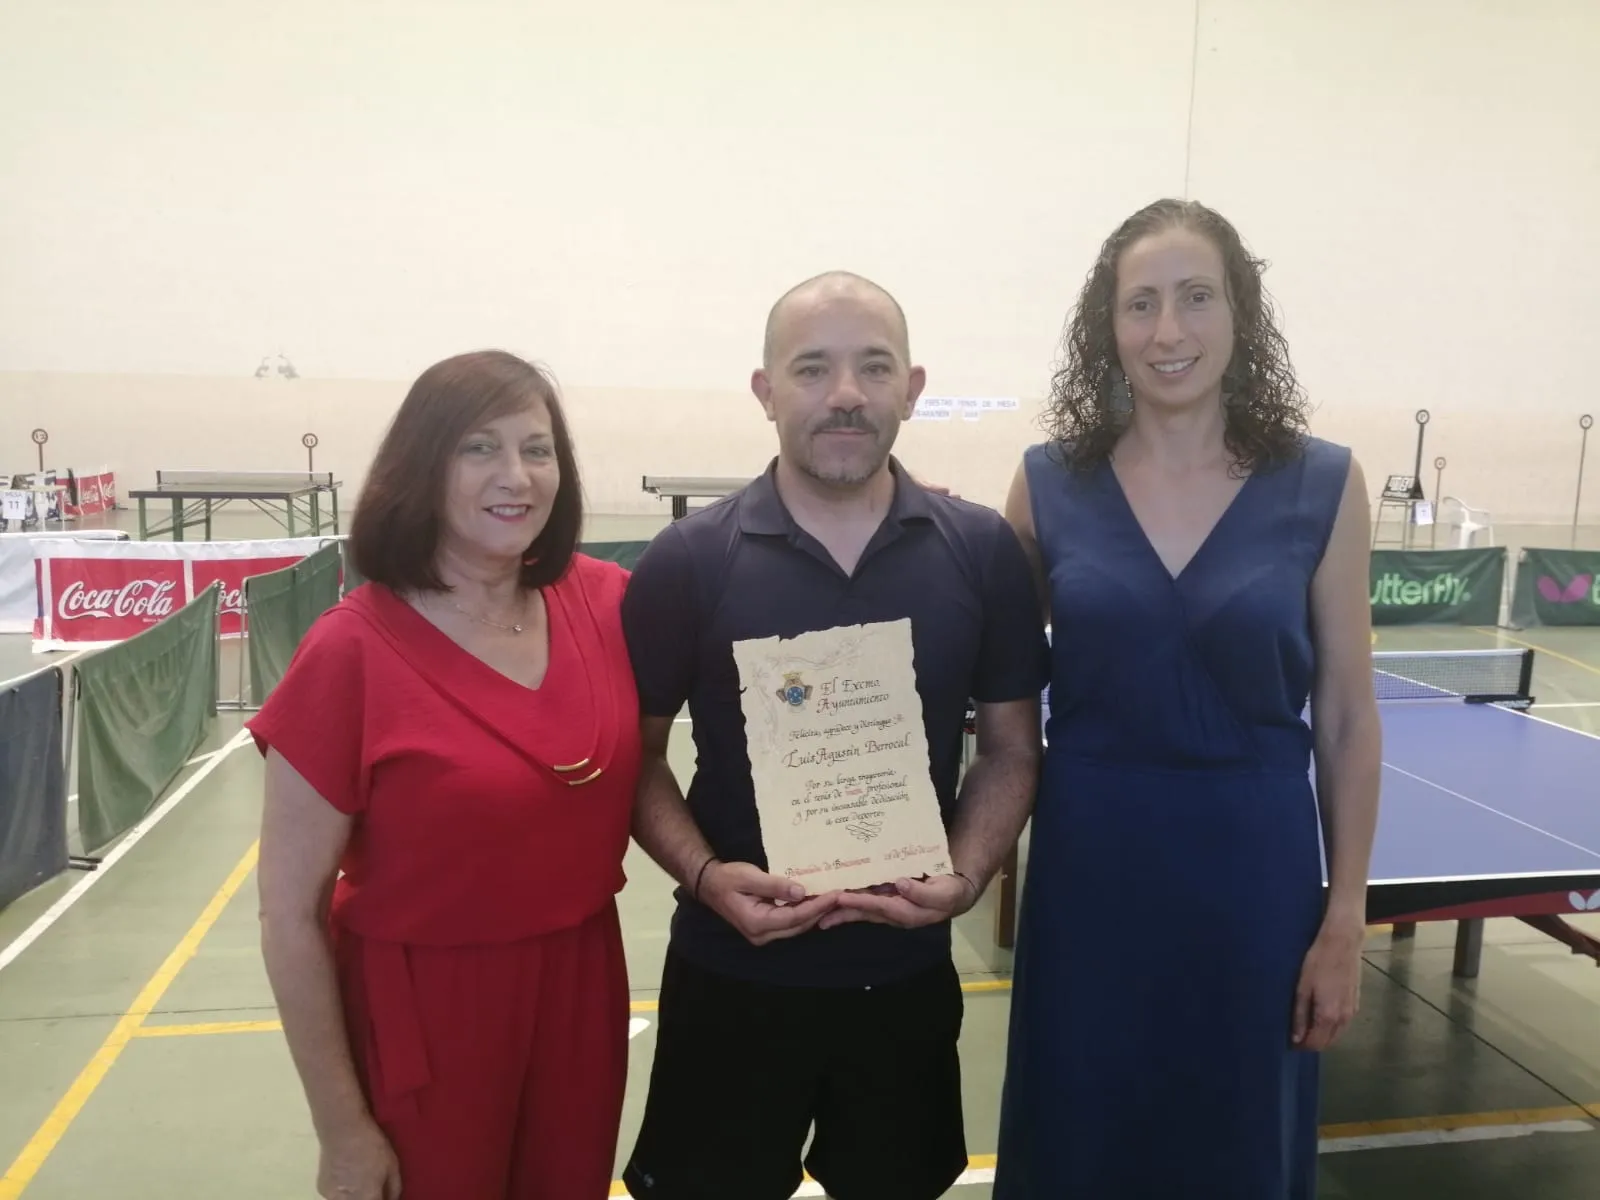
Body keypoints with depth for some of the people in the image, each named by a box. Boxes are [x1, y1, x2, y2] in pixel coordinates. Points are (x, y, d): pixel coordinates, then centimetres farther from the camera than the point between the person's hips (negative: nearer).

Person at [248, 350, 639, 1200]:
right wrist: (343, 1131, -7)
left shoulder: (607, 603, -7)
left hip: (583, 987, 4)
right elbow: (290, 915, -11)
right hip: (423, 1008, -3)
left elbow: (639, 771, 11)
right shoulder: (352, 651, -17)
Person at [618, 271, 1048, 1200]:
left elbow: (1012, 748, 3)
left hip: (907, 973, 2)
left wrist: (967, 875, -12)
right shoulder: (687, 561, -8)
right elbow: (637, 750, -1)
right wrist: (705, 875, -16)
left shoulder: (983, 552, -3)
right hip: (733, 972, -1)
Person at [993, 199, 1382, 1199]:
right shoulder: (1049, 481, -4)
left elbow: (1347, 716, -1)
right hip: (1089, 861, 1)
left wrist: (1346, 919, -1)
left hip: (1253, 864, 0)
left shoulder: (1324, 484, -5)